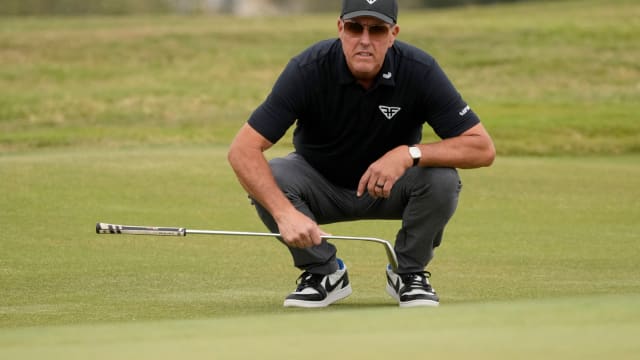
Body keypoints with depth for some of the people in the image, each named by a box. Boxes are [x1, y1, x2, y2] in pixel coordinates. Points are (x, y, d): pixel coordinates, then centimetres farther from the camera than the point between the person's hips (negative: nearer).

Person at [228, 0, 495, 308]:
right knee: (270, 177, -30)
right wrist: (285, 213, -46)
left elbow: (483, 149, -26)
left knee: (441, 178, -30)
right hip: (321, 185, 0)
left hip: (392, 188, 0)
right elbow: (242, 149, -32)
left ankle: (409, 273, -3)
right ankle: (323, 272, -5)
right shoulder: (308, 70, -28)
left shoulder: (420, 71, -25)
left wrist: (409, 154, -41)